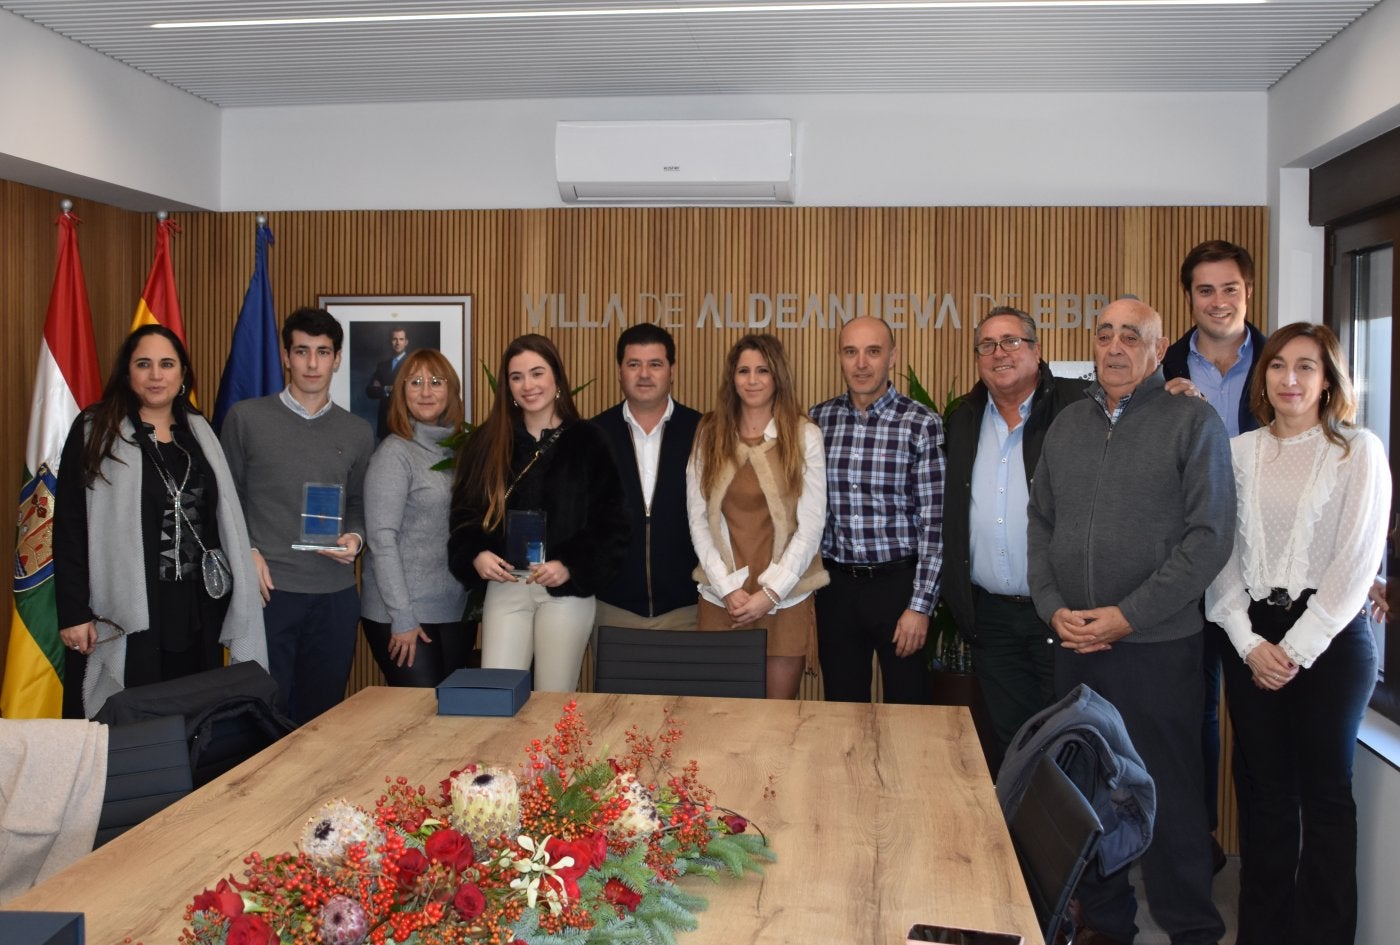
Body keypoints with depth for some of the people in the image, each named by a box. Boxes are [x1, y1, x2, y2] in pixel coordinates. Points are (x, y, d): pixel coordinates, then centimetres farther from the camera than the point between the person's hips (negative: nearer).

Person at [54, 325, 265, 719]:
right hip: (124, 614, -4)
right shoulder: (95, 431, -2)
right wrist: (73, 613, -10)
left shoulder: (199, 432, 11)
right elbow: (69, 527, -5)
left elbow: (224, 521, 14)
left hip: (196, 612, 4)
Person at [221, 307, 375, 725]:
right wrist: (246, 553, -7)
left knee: (322, 714, 9)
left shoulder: (358, 432, 10)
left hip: (334, 595, 2)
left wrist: (355, 537, -4)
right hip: (267, 588, -2)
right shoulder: (246, 417, 3)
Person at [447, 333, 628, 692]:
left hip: (566, 591, -2)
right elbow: (464, 511, 10)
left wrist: (571, 567, -13)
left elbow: (610, 523, -1)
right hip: (504, 588, 2)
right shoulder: (487, 442, 8)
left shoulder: (587, 441, 0)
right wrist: (476, 554, -9)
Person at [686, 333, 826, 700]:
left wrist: (770, 593, -10)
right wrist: (728, 588, -7)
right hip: (721, 599, 2)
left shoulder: (805, 435, -2)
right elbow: (698, 520, 3)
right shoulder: (709, 434, 5)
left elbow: (810, 526, -4)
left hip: (784, 599, -1)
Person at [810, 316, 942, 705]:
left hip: (898, 582, -3)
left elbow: (933, 522, -8)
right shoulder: (818, 420, 3)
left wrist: (920, 605, -11)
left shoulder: (922, 424, -8)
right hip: (836, 585, 3)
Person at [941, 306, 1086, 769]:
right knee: (1010, 742, 15)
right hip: (991, 615, 5)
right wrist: (955, 594, 10)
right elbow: (948, 515, 15)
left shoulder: (1078, 407, -6)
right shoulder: (962, 421, 9)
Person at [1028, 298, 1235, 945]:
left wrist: (1130, 615, -14)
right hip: (1073, 644, 5)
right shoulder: (1068, 423, 12)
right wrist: (1052, 606, -1)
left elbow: (1210, 534, -10)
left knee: (1169, 795, 1)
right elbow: (1039, 521, 13)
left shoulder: (1192, 421, -3)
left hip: (1157, 647, -5)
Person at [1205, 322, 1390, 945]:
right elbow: (1222, 553, 5)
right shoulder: (1239, 452, 7)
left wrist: (1296, 649, -11)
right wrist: (1249, 643, -5)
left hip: (1330, 638, -3)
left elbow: (1357, 560, -8)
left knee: (1325, 790, 5)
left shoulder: (1358, 451, -2)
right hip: (1252, 639, 3)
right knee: (1263, 789, 9)